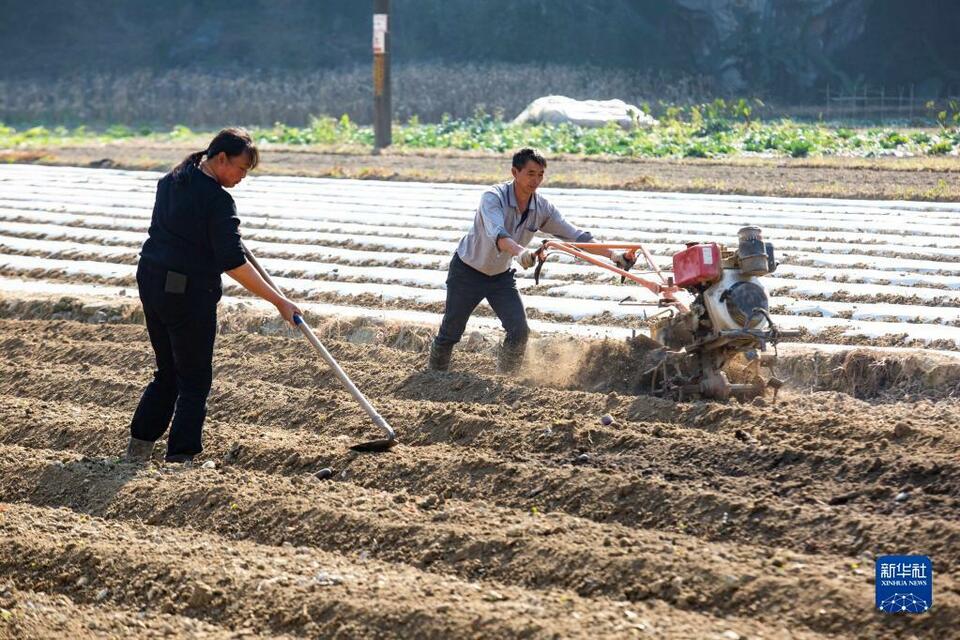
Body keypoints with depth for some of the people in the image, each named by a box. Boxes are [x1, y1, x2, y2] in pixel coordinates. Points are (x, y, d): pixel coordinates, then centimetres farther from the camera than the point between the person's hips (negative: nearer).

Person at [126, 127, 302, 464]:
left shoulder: (171, 181, 9)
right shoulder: (217, 200, -17)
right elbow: (233, 264, -22)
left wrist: (227, 229, 28)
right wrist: (279, 301, -22)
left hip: (150, 281, 8)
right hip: (188, 292, -8)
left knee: (168, 372, 19)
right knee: (195, 380, 3)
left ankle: (138, 447, 17)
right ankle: (179, 457, 1)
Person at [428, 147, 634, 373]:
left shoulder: (542, 208, -12)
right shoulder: (493, 197, -29)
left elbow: (575, 236, -11)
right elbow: (496, 233, -48)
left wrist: (612, 255, -22)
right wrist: (519, 251, -68)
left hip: (501, 276, 5)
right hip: (467, 272, -4)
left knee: (519, 331, -11)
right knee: (450, 332, 4)